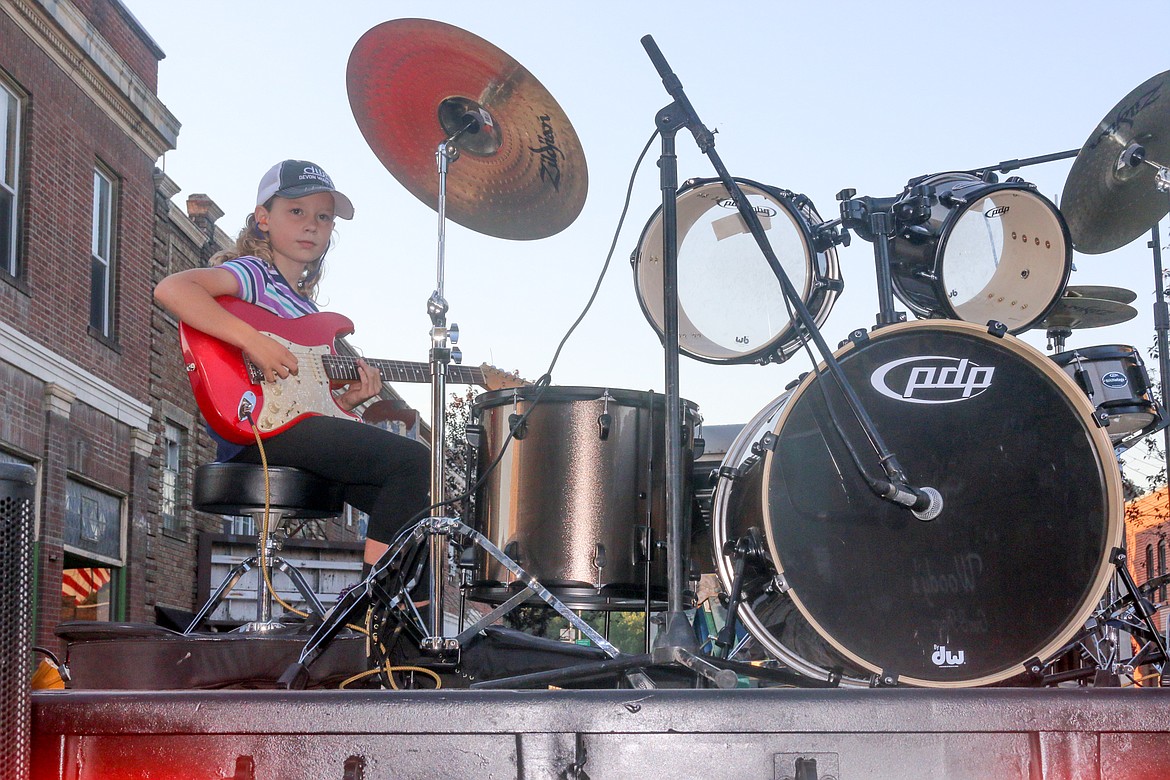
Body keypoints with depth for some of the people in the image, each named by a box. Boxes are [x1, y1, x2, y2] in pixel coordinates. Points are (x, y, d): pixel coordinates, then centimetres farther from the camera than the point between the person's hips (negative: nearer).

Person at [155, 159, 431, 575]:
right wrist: (253, 340, -25)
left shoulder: (305, 305, 26)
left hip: (306, 431, 9)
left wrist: (346, 400, 3)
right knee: (412, 461, -19)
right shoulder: (253, 274, 0)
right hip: (256, 432, -9)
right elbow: (170, 289, -21)